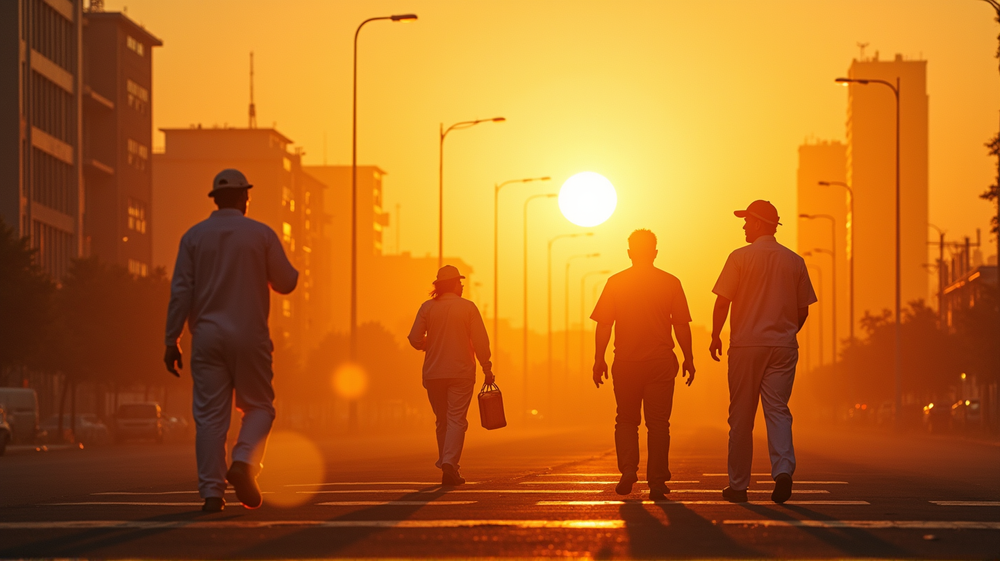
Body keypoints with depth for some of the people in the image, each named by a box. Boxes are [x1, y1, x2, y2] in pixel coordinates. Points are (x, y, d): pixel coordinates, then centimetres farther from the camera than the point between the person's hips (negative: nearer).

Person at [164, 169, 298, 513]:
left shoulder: (194, 236, 3)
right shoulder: (262, 235, 0)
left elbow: (181, 291, -1)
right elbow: (286, 283, 3)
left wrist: (171, 341, 1)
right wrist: (289, 268, 26)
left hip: (207, 337, 1)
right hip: (250, 336, -1)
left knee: (210, 415, 2)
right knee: (258, 406, 12)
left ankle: (212, 491, -4)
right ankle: (243, 463, -14)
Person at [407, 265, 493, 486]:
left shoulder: (427, 308, 1)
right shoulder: (468, 307, -3)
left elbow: (415, 338, -4)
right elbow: (481, 342, -6)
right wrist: (487, 369, 3)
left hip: (433, 374, 3)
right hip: (461, 372, -3)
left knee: (442, 420, 15)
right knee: (456, 419, -5)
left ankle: (446, 464, 19)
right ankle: (449, 463, -22)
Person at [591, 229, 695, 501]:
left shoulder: (615, 283, 0)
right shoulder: (670, 283, 0)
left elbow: (603, 325, 0)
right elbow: (682, 326, 1)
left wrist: (599, 359, 7)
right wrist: (688, 359, 9)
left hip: (626, 363, 0)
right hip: (661, 362, 0)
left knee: (626, 420, 14)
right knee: (658, 423, 5)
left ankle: (628, 469, -4)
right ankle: (657, 482, 3)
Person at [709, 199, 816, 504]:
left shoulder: (740, 257, -5)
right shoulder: (795, 261, 7)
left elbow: (723, 302, -7)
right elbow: (803, 310, 10)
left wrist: (716, 336, 5)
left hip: (746, 345, -3)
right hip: (783, 347, 3)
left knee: (741, 416, 5)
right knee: (778, 410, 1)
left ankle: (738, 485, 9)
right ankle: (783, 469, -22)